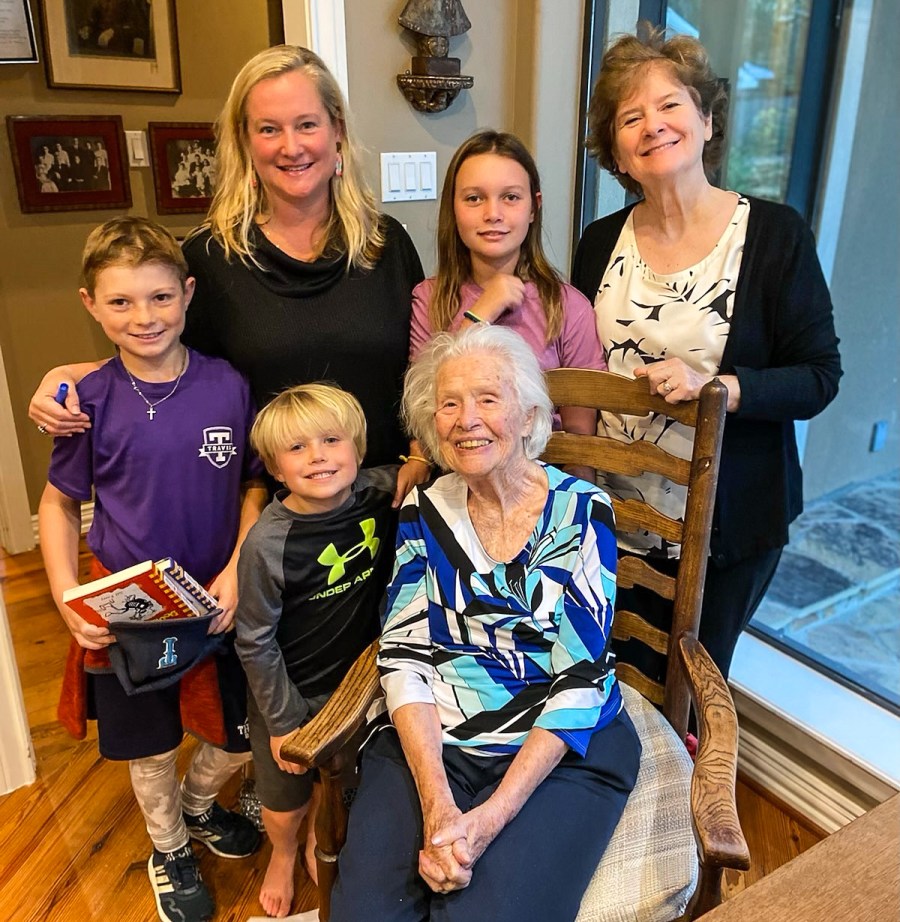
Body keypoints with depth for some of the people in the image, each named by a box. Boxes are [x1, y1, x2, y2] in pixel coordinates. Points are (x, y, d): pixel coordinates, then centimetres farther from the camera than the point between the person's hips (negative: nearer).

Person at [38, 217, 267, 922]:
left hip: (217, 599, 1)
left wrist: (236, 569, -13)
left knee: (239, 735, 16)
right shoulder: (92, 401, -12)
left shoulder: (228, 386, -11)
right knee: (149, 745, 19)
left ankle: (197, 805, 51)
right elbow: (59, 504, 0)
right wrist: (68, 601, -11)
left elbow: (254, 484, -1)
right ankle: (169, 850, 49)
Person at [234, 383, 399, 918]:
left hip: (356, 679, 3)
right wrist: (282, 722, -8)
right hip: (290, 695, -2)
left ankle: (319, 839, 60)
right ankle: (283, 856, 55)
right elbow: (256, 643, -16)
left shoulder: (380, 492, -18)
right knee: (283, 809, 19)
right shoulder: (268, 544, -28)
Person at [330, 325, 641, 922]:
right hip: (430, 741, 3)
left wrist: (490, 817, -17)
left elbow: (580, 683, -10)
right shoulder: (426, 511, 3)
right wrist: (437, 803, -14)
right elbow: (403, 656, -2)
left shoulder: (580, 510, -6)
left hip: (561, 750, -2)